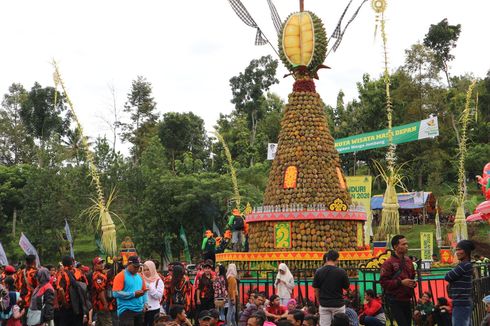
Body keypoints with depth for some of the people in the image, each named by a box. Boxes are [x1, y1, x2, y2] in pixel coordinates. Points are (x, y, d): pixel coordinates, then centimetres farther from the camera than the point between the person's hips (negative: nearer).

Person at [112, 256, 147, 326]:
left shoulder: (139, 276, 14)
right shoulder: (121, 276, -8)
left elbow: (144, 290, 23)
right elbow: (116, 293, -17)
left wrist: (145, 303, 5)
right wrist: (134, 294, -16)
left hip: (139, 310, 7)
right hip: (126, 310, -7)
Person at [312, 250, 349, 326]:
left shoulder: (318, 272, -5)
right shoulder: (341, 272, -11)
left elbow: (316, 290, 2)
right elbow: (346, 287, 1)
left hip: (324, 304, 2)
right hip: (338, 304, -2)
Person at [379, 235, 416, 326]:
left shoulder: (408, 260, 10)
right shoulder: (389, 263, -11)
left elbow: (412, 276, 26)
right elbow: (383, 282, -17)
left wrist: (413, 283, 3)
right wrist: (401, 282, -21)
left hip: (407, 300, 7)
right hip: (395, 301, -7)